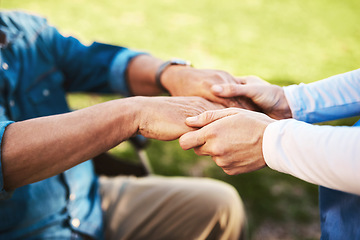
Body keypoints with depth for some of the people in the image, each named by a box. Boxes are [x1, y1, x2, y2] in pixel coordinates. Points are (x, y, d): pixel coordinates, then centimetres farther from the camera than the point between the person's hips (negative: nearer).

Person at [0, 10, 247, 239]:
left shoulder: (24, 29, 2)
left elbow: (103, 63, 9)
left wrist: (175, 74, -13)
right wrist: (134, 113, -42)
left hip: (92, 202, 7)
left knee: (219, 203, 3)